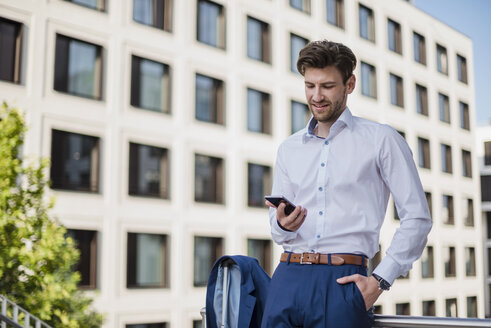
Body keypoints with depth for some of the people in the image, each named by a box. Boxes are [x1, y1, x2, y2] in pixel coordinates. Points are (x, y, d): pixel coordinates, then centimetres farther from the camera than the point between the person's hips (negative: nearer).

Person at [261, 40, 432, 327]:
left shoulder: (381, 140, 3)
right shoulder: (289, 149, 16)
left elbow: (417, 218, -1)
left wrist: (380, 280, -7)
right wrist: (284, 225, -5)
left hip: (343, 281, -3)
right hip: (288, 277, 4)